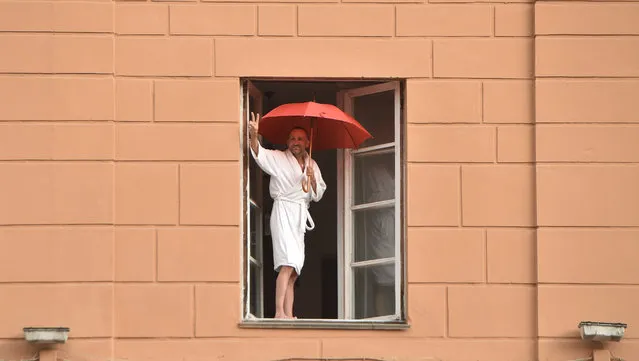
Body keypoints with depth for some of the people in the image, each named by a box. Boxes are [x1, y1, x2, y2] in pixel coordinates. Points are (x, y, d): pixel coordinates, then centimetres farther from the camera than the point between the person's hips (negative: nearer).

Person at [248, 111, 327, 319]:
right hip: (283, 211, -6)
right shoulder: (278, 158, 3)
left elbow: (318, 195, 14)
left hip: (300, 216, 7)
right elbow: (259, 154, -16)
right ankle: (279, 313, -28)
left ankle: (288, 316, 3)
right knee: (287, 264, -21)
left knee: (293, 271, 4)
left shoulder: (312, 165, 17)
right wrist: (254, 136, -35)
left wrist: (312, 179, -5)